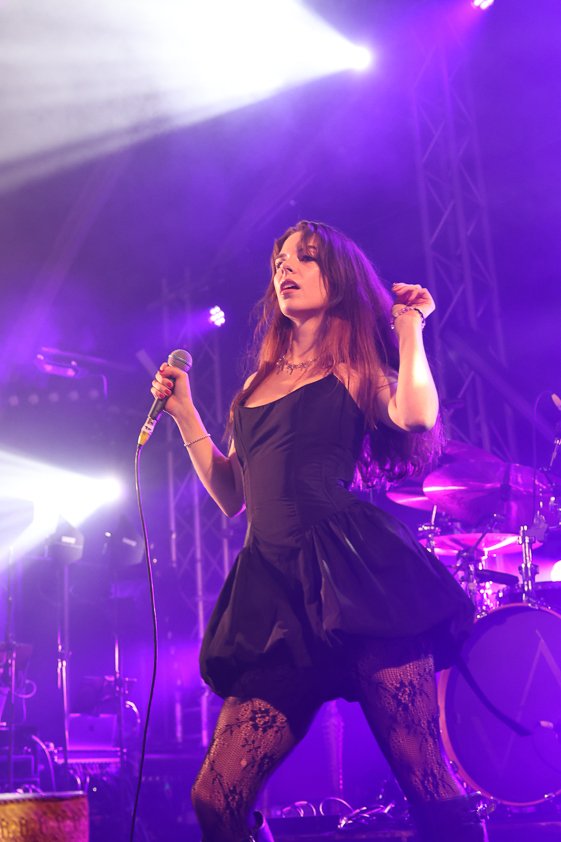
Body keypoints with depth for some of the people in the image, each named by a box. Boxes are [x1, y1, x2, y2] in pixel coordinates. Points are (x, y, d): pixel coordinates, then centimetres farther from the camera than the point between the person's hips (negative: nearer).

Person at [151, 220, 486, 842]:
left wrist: (408, 324, 0)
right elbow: (231, 496, 25)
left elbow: (416, 414, -14)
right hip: (275, 587, 5)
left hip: (353, 574, -5)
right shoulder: (259, 382, 25)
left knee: (427, 785, -10)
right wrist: (184, 413, 21)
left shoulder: (356, 364, 10)